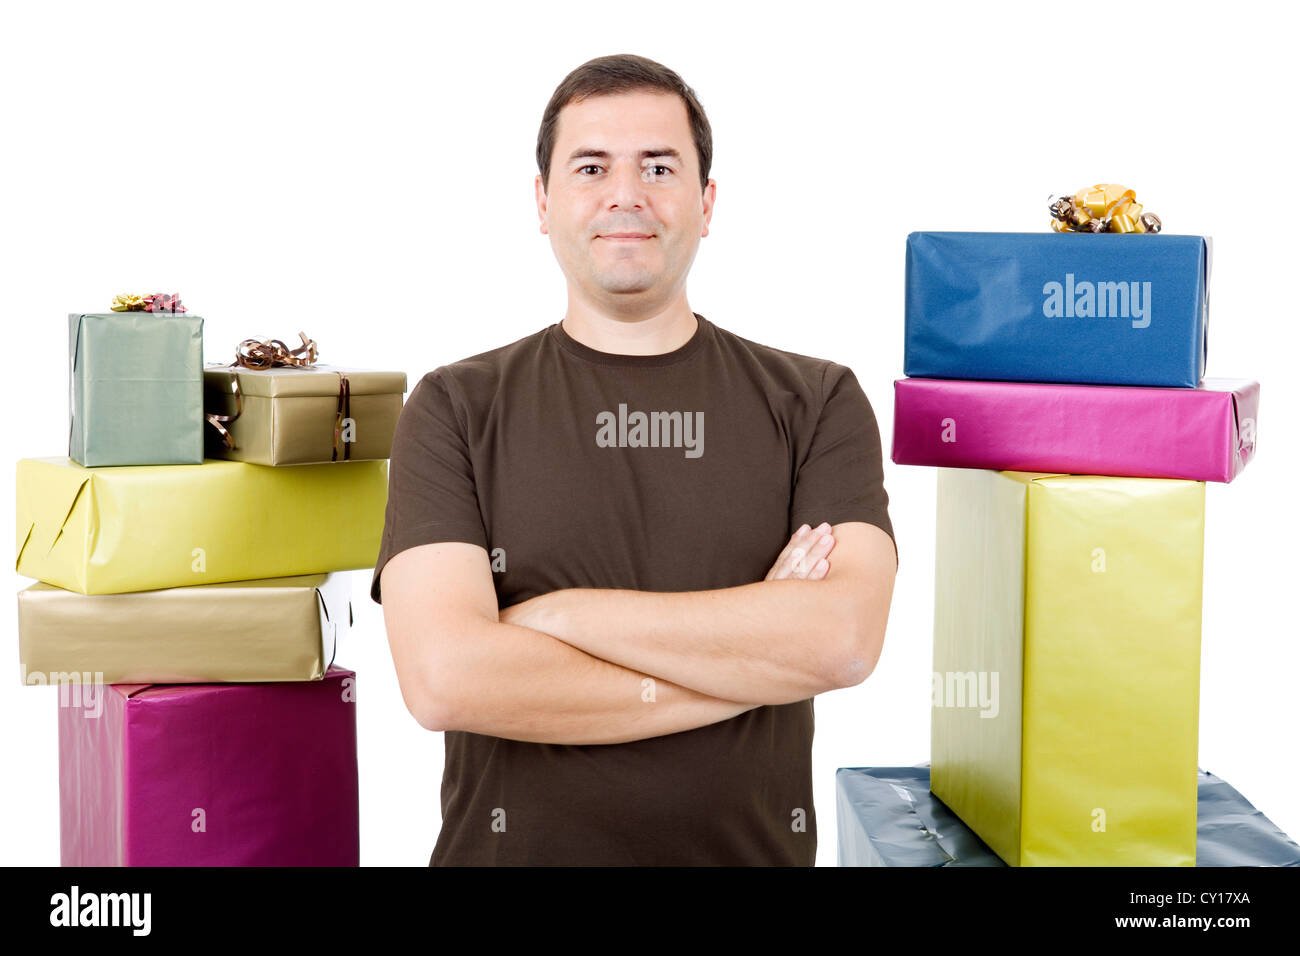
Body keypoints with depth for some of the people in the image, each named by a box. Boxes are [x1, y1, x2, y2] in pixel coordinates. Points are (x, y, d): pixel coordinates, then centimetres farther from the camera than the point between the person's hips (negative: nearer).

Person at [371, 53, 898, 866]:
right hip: (515, 843, -1)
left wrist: (560, 614, -17)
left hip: (753, 846, 1)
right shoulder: (457, 409, -5)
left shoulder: (816, 403, -2)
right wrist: (754, 651, -16)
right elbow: (445, 678, -18)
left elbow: (844, 639, -17)